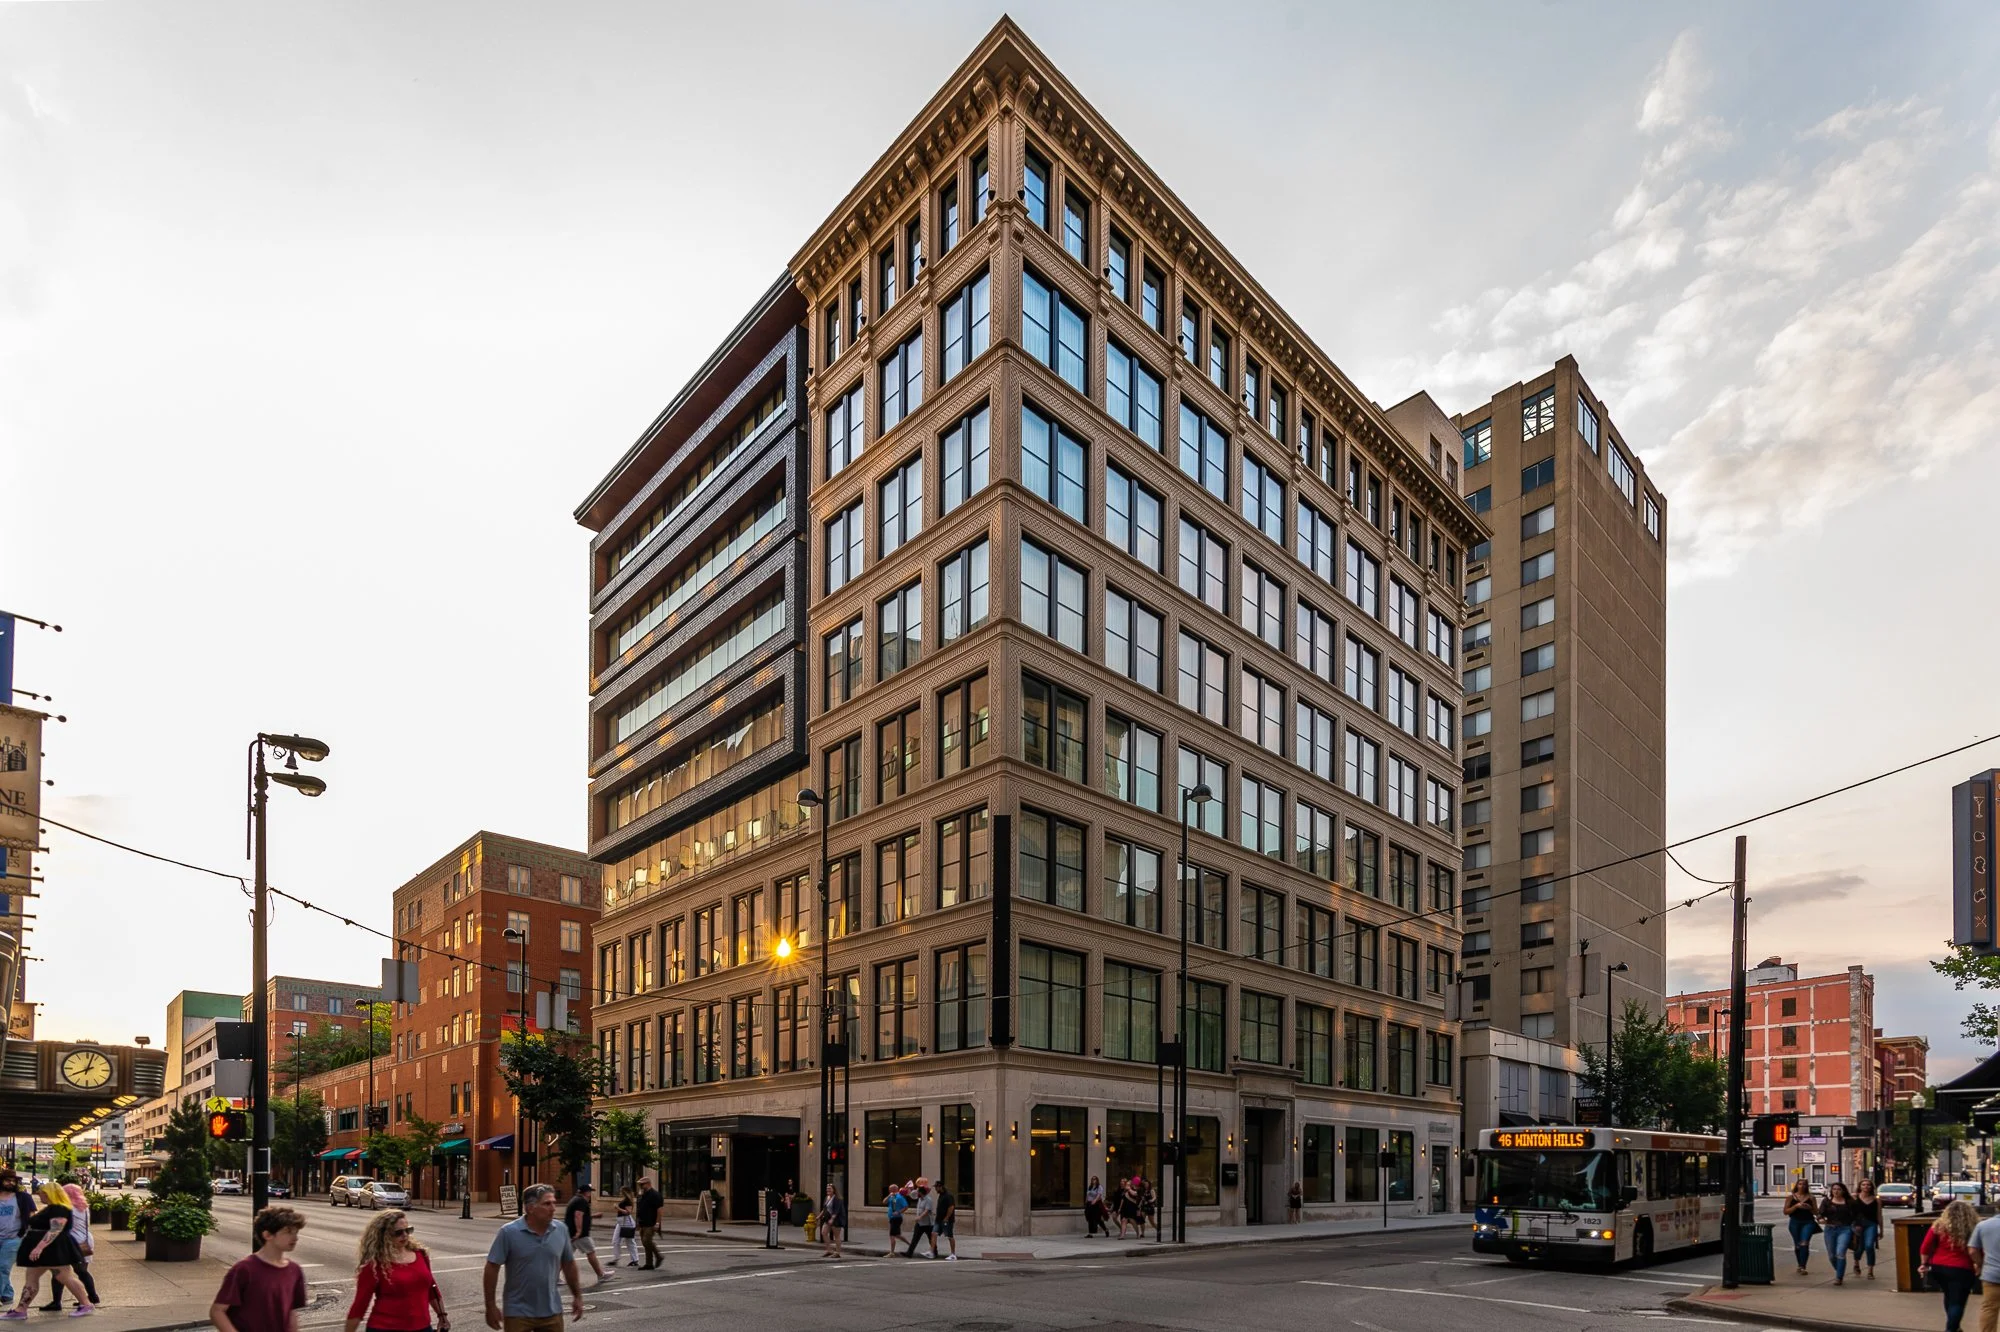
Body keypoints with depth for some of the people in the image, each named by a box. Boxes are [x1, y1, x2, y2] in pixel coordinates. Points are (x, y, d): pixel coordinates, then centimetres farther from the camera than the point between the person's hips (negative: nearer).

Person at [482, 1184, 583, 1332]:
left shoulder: (561, 1230, 0)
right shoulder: (508, 1232, -12)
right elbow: (492, 1268, -9)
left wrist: (577, 1296, 13)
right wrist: (491, 1306, -10)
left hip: (551, 1311, 4)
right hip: (519, 1313, -3)